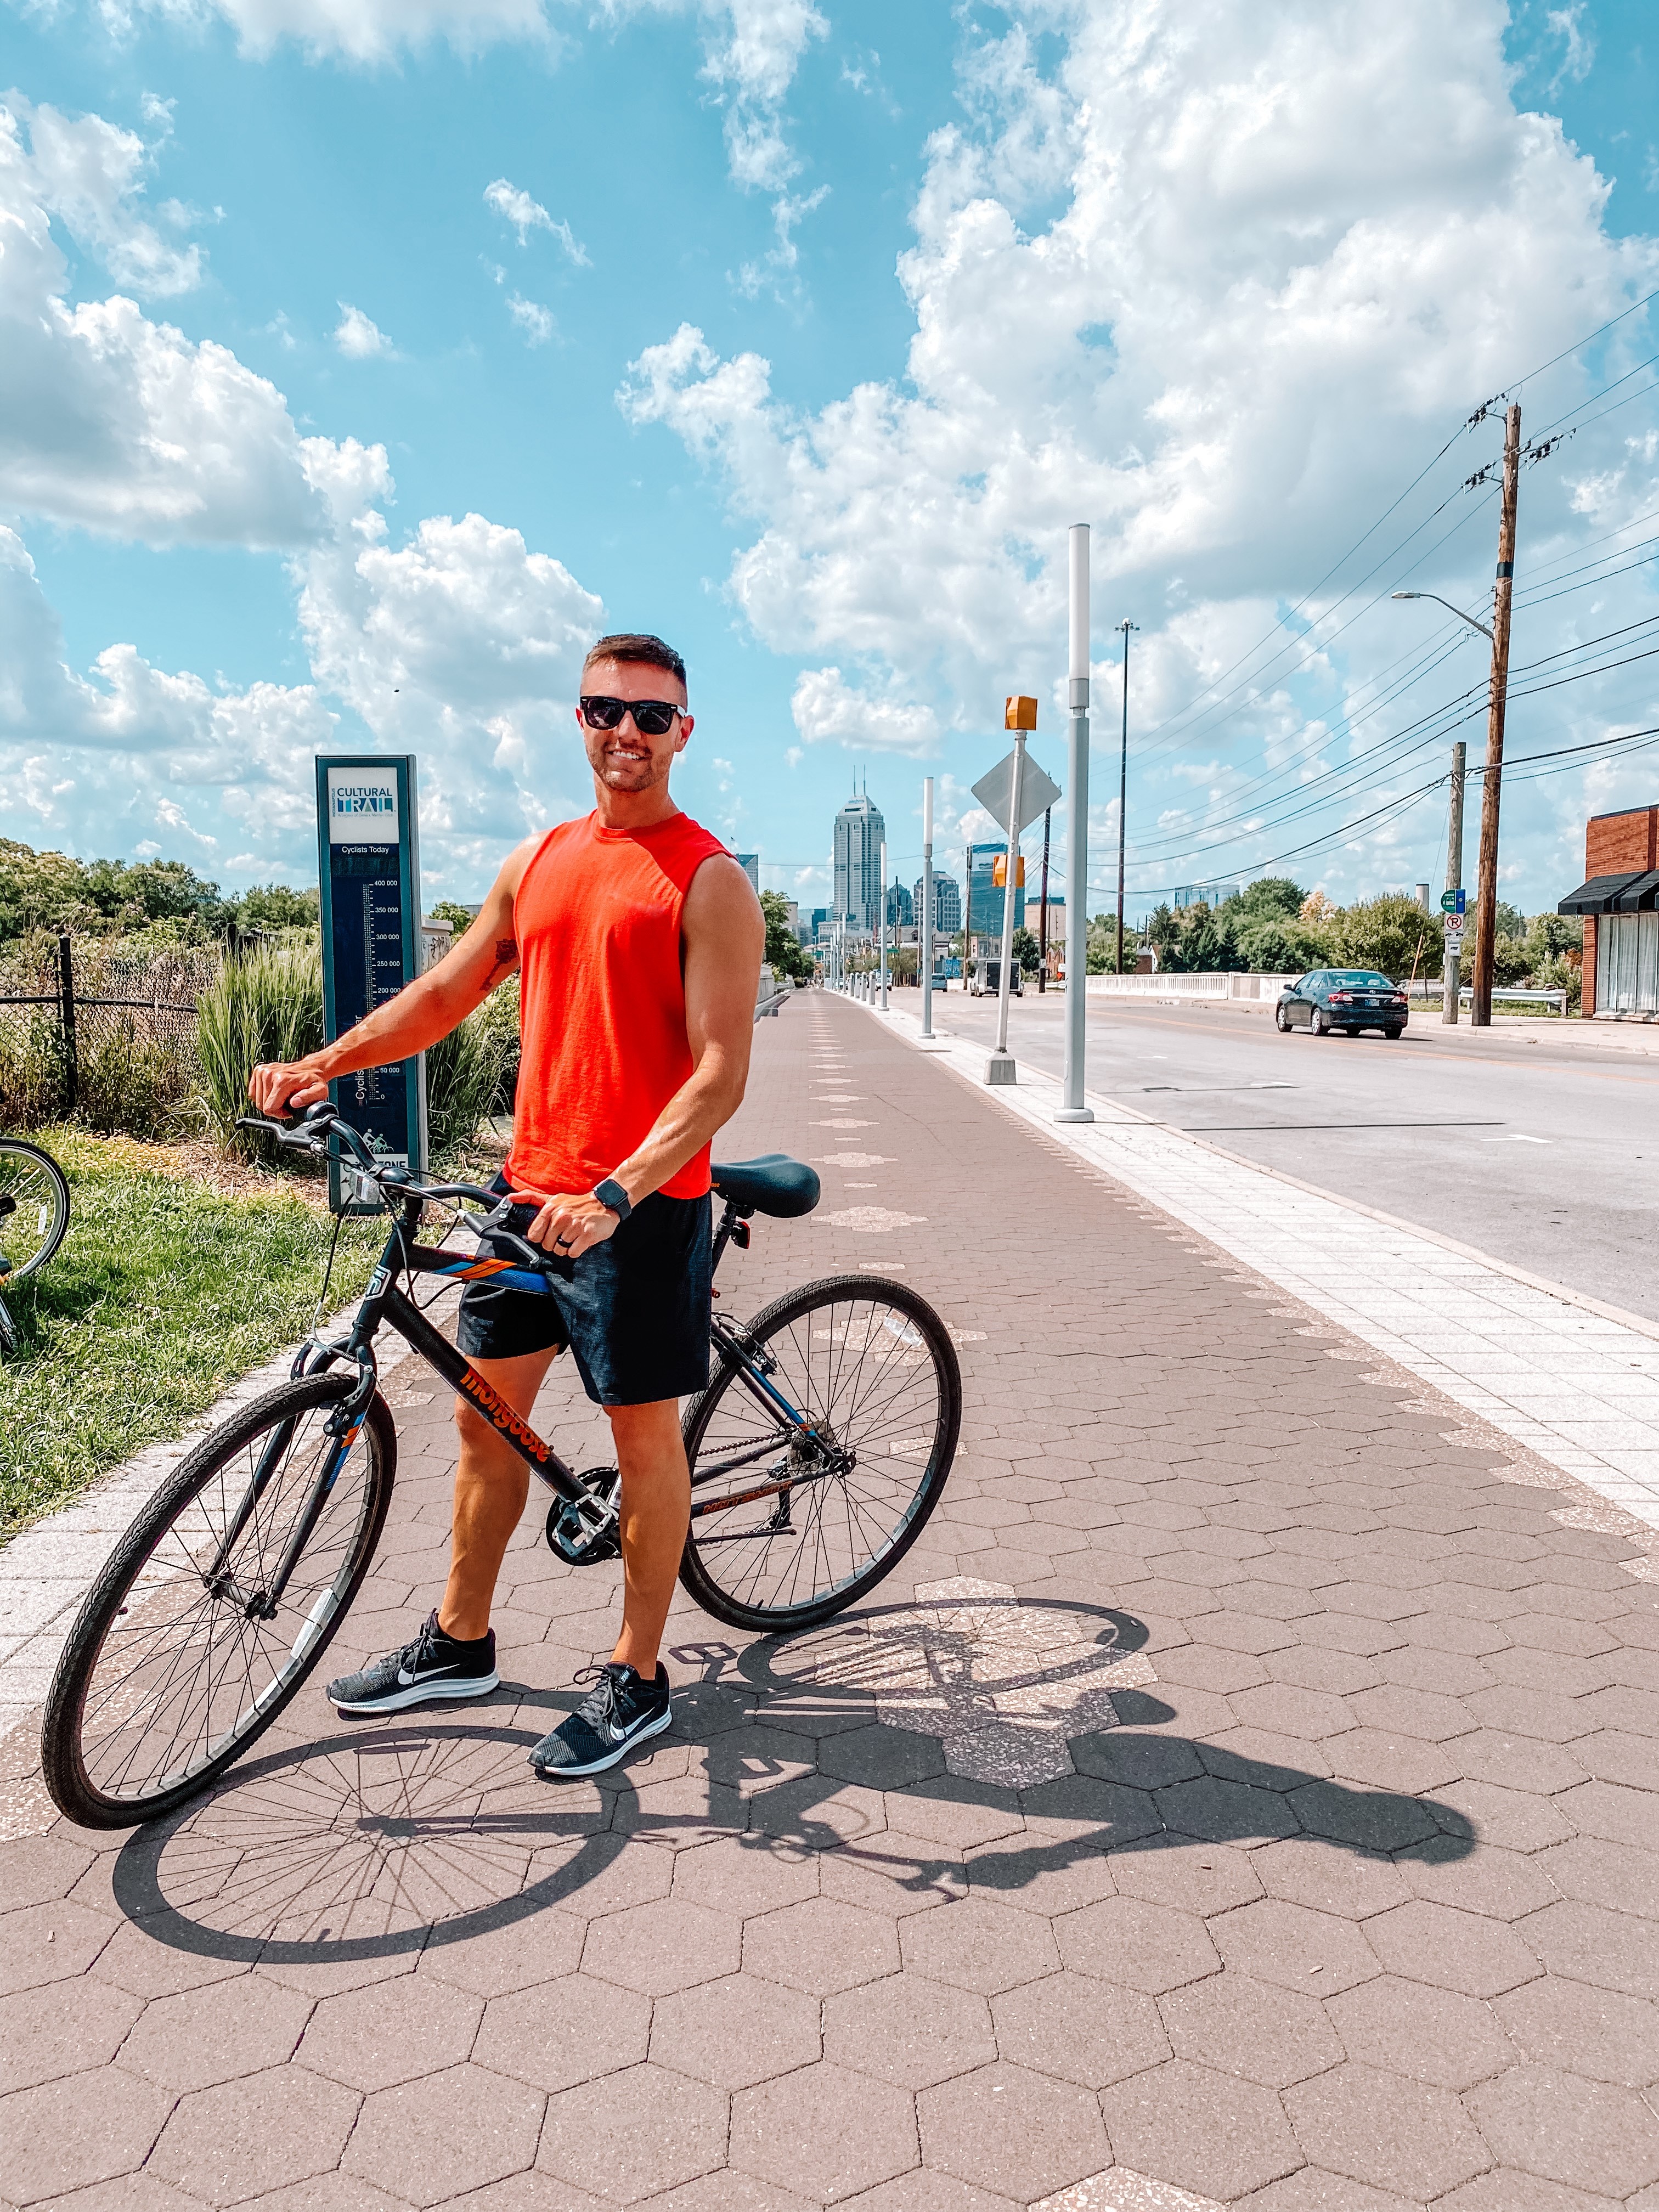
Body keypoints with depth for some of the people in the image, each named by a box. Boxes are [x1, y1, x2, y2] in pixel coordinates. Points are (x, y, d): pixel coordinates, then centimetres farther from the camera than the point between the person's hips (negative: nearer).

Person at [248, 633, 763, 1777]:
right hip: (529, 1185, 7)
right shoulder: (539, 861, 11)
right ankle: (460, 1642, 35)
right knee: (487, 1413, 16)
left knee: (645, 1434, 6)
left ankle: (638, 1680, 23)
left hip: (641, 1201, -7)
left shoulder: (710, 881, -10)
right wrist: (320, 1064, 7)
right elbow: (448, 991, 17)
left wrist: (614, 1195, -28)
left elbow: (720, 1076, -18)